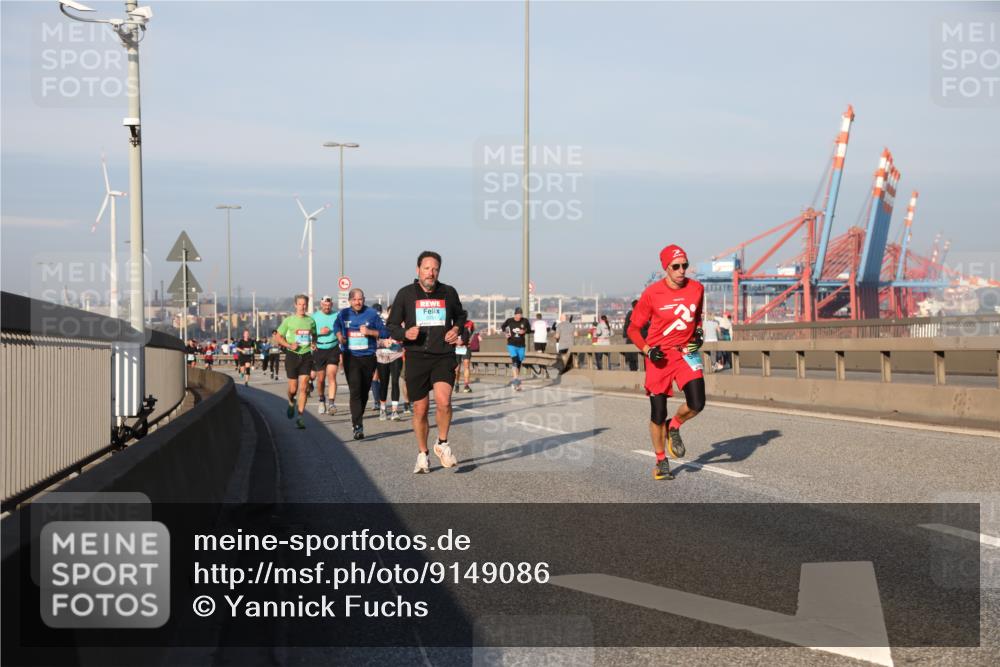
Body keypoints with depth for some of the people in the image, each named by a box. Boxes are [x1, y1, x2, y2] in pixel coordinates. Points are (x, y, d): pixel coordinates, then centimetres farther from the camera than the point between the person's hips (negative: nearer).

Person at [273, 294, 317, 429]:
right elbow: (278, 337, 3)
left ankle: (300, 418, -4)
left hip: (306, 356, 1)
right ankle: (291, 403, 39)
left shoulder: (311, 321, 6)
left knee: (303, 388, -7)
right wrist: (289, 345, -13)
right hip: (292, 356, -1)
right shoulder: (288, 320, -2)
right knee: (293, 388, 3)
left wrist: (313, 344, 2)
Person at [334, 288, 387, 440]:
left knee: (364, 392, 11)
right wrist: (340, 336, 6)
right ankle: (358, 426, -21)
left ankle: (357, 419, 32)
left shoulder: (372, 314, -2)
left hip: (368, 357, 1)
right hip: (351, 357, -1)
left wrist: (369, 332, -15)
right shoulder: (343, 314, 3)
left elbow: (384, 333, -1)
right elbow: (336, 326, 25)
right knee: (355, 391, -15)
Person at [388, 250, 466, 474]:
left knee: (443, 400, -21)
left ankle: (442, 444, 2)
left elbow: (460, 315, 25)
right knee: (420, 410, 5)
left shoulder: (448, 292, 6)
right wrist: (405, 333, -15)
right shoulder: (405, 294, 2)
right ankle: (422, 455, 23)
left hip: (443, 356, 0)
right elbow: (392, 326, 6)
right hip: (416, 357, 0)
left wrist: (457, 328, 3)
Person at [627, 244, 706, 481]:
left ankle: (674, 428, 17)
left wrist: (698, 333, 4)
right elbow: (633, 328, -1)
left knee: (696, 404, -16)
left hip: (686, 352, 2)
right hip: (659, 356, -2)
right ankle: (661, 461, 22)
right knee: (658, 414, 1)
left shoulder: (696, 288, 0)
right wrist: (647, 350, -15)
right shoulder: (652, 293, -10)